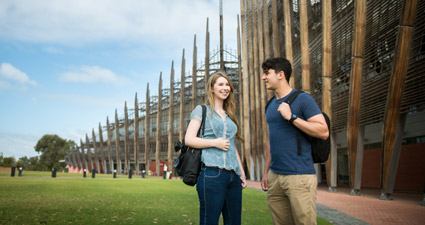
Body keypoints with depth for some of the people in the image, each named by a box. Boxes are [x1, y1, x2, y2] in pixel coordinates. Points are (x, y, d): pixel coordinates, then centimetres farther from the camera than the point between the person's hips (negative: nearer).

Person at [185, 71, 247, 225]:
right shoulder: (202, 110, 5)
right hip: (212, 174, -6)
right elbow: (188, 139, -4)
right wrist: (215, 143, -12)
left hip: (233, 176, 6)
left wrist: (242, 172, 18)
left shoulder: (229, 115, 22)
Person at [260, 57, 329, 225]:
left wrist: (292, 117, -17)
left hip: (300, 176, -6)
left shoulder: (302, 99, -5)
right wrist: (266, 171, 17)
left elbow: (323, 132, -12)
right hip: (275, 176, 7)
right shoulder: (271, 105, 16)